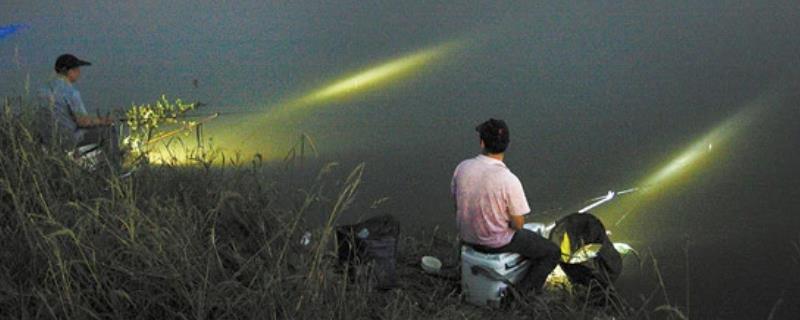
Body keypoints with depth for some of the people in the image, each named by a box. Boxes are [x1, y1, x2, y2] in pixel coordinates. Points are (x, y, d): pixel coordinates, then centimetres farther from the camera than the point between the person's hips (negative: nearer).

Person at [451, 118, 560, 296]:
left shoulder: (462, 167, -13)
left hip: (467, 237, 6)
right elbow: (518, 224, -19)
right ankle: (522, 292, 7)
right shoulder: (509, 181, -29)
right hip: (497, 243, -6)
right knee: (552, 252, 14)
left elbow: (457, 203, 2)